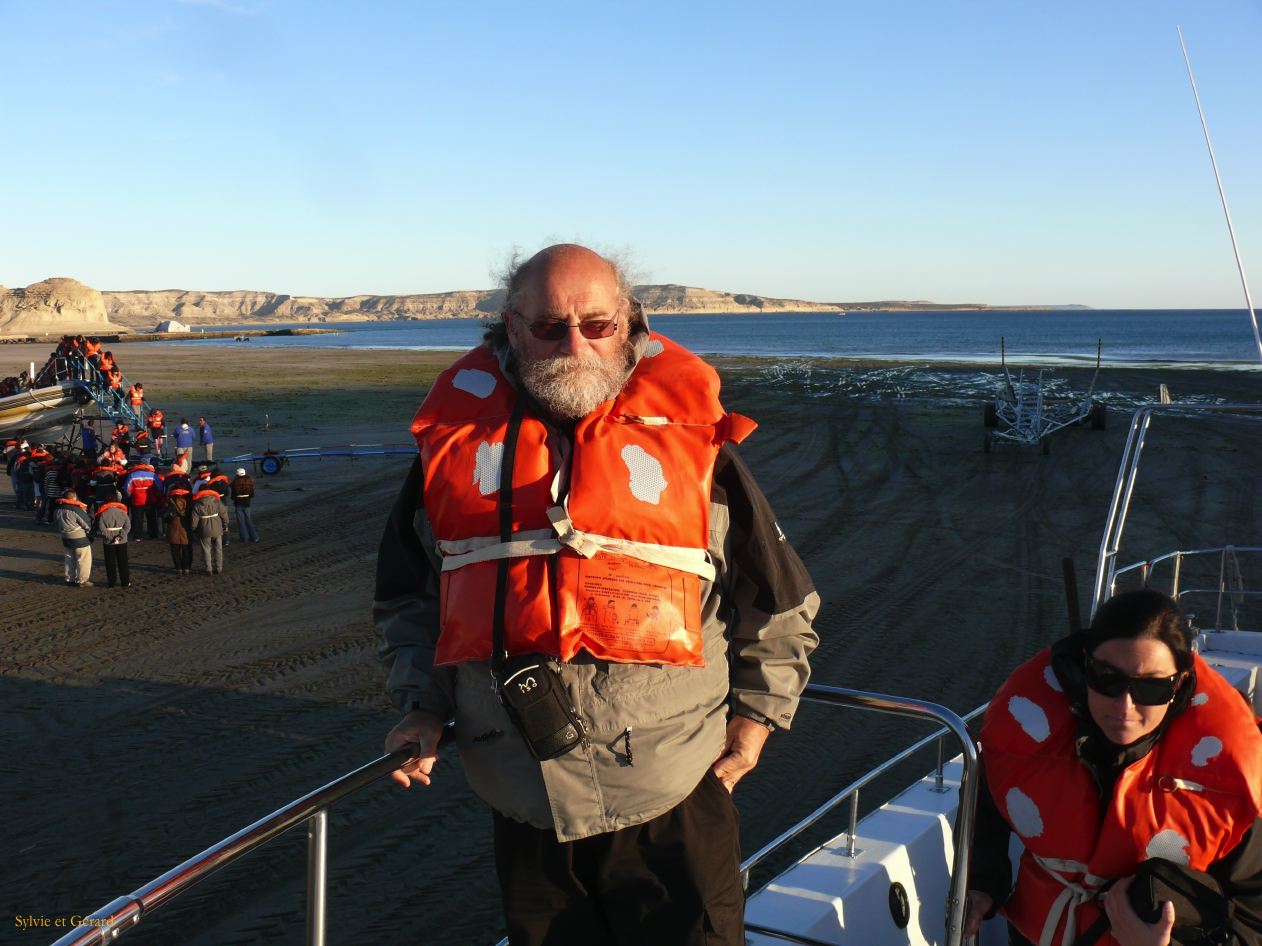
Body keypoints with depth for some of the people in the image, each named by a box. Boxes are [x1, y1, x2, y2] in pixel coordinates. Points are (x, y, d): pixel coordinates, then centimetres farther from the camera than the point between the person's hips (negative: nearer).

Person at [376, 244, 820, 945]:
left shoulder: (691, 438, -2)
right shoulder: (457, 439, 3)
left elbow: (782, 605, 8)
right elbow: (407, 597, 16)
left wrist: (754, 715, 5)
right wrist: (424, 704, 5)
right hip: (523, 804, 2)